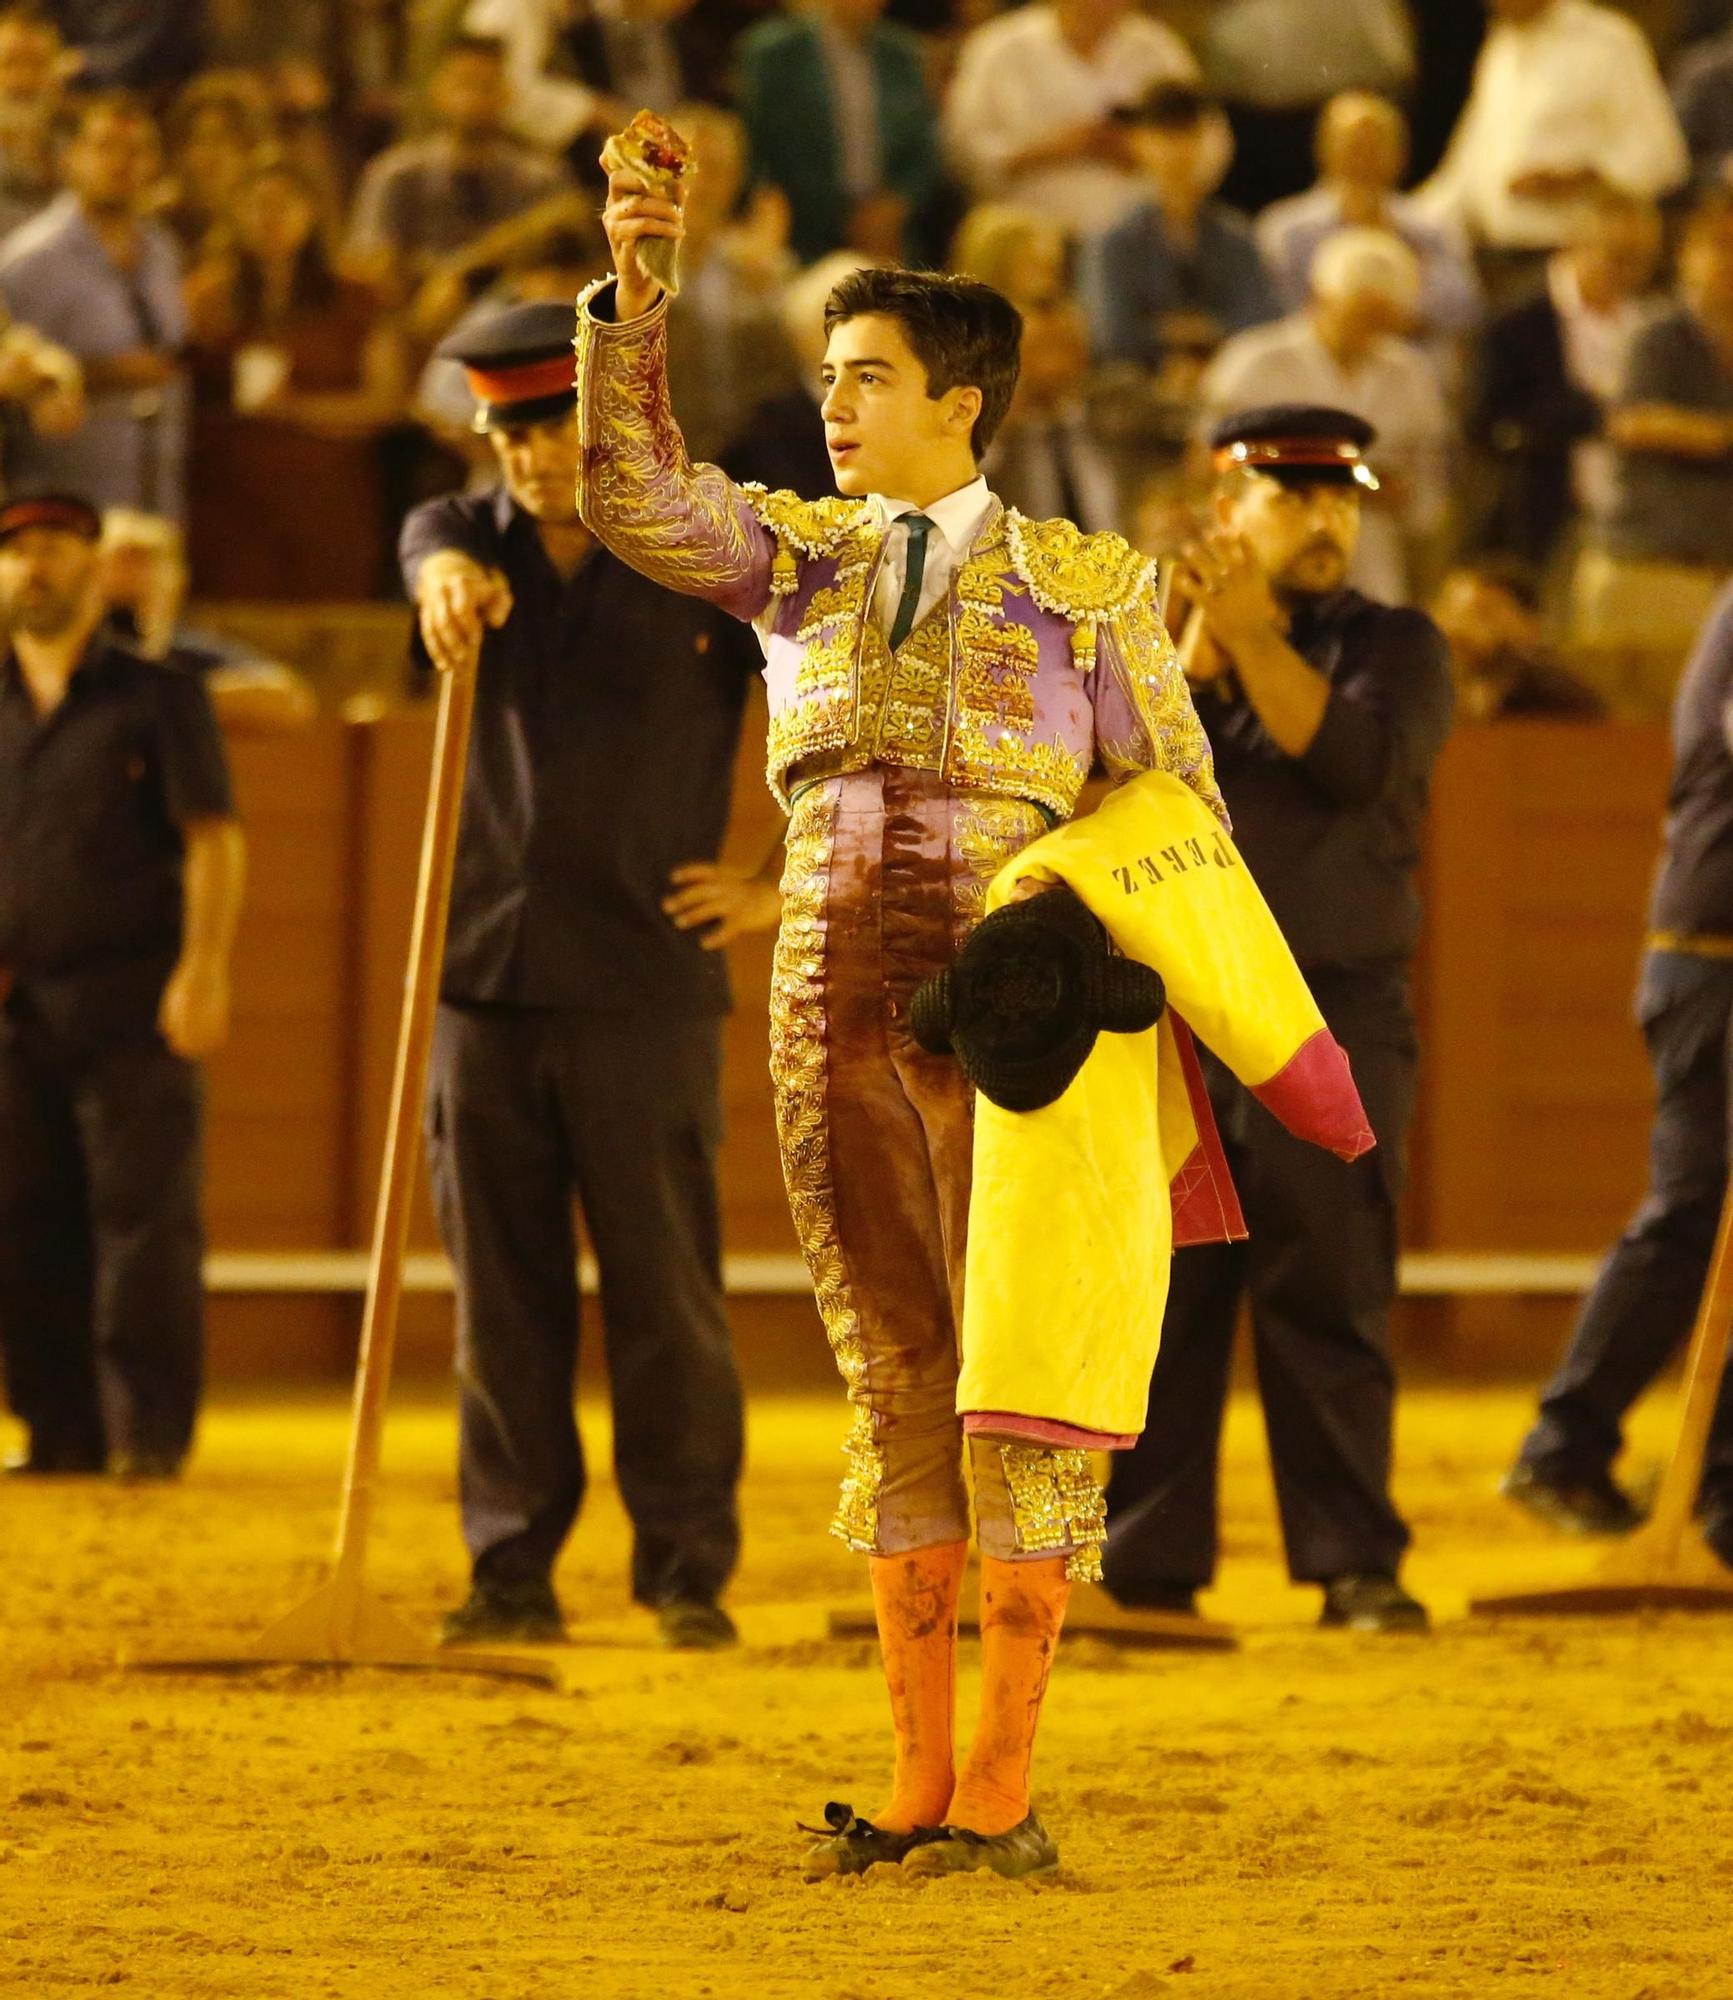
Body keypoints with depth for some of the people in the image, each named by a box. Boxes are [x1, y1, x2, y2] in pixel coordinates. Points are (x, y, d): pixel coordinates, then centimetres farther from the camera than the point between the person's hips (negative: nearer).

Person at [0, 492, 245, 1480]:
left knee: (143, 1219, -7)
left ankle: (152, 1430, -5)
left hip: (130, 1001, -4)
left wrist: (203, 970, -15)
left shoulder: (157, 697, 5)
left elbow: (214, 839, -3)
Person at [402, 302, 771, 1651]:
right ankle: (513, 1572, 11)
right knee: (501, 1299, 5)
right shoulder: (476, 539, 8)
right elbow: (431, 552, -17)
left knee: (666, 1297, -2)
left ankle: (689, 1573, 4)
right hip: (487, 982, 3)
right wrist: (449, 580, -42)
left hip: (646, 987, -3)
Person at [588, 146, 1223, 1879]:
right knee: (893, 1390, 7)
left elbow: (1178, 813, 6)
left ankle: (1002, 1794, -2)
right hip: (834, 1018, 4)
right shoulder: (802, 558, 13)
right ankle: (917, 1784, 11)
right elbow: (634, 499, -4)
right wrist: (630, 295, -15)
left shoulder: (1083, 586, 4)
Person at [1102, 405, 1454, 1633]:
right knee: (1159, 1296, -1)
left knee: (1333, 1298, -2)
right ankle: (1146, 1564, 3)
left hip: (1337, 1016, -1)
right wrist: (1198, 644, -14)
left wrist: (1256, 637, -15)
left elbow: (1360, 763, -11)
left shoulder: (1397, 647, 8)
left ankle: (1356, 1565, 2)